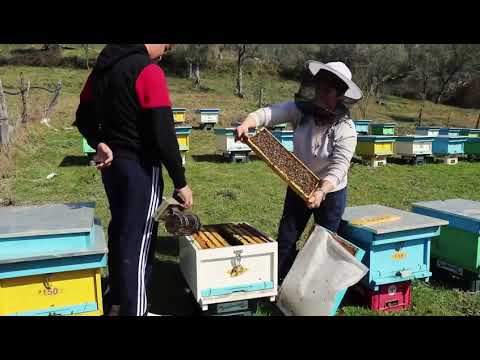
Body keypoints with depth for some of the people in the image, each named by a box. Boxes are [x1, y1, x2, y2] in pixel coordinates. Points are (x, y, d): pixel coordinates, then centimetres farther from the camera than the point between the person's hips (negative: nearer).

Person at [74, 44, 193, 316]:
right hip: (141, 168, -8)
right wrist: (181, 181, -14)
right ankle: (133, 310, 13)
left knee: (119, 232, 19)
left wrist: (100, 143, -1)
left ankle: (118, 304, 35)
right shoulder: (148, 70, -17)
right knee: (137, 242, 1)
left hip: (112, 165, 8)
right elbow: (163, 134, -21)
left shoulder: (102, 66, 9)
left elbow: (83, 117, 14)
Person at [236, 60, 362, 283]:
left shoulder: (346, 129, -24)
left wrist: (321, 191, -47)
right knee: (286, 239, 14)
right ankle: (280, 283, 34)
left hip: (331, 192, -3)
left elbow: (339, 167, -31)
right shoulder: (300, 109, -16)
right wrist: (246, 123, -46)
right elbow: (269, 113, -26)